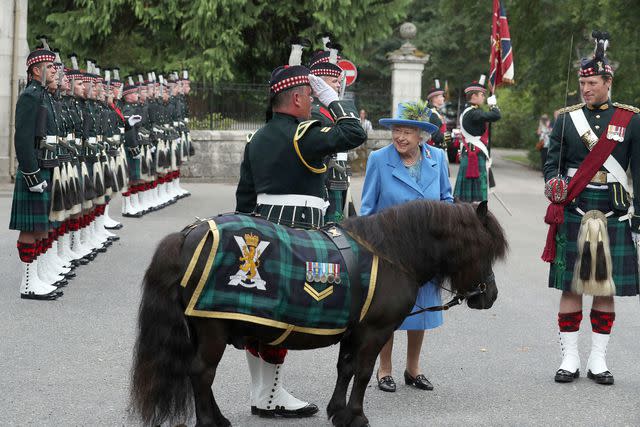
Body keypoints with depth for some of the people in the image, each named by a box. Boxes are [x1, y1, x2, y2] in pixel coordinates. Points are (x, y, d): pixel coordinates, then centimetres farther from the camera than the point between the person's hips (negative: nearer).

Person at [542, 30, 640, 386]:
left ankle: (598, 359, 15)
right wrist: (553, 184, -15)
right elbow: (552, 161, 8)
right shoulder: (566, 118, 6)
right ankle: (570, 358, 10)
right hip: (573, 217, 0)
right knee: (571, 288, 2)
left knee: (606, 289, 5)